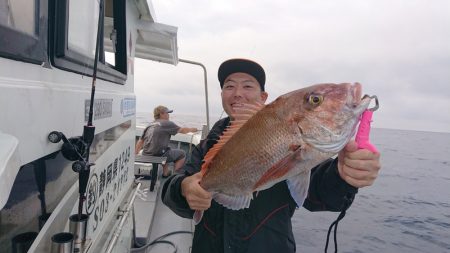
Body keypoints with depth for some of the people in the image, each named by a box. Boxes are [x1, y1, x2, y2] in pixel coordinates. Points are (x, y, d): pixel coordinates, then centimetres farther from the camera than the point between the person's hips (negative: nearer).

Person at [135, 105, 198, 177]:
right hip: (158, 155, -8)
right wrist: (191, 129, 23)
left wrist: (136, 154, 25)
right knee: (182, 154, 8)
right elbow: (182, 130, 4)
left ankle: (165, 173, 30)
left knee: (167, 150, 35)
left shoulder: (150, 125, 15)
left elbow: (140, 142, 16)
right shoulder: (166, 123, -4)